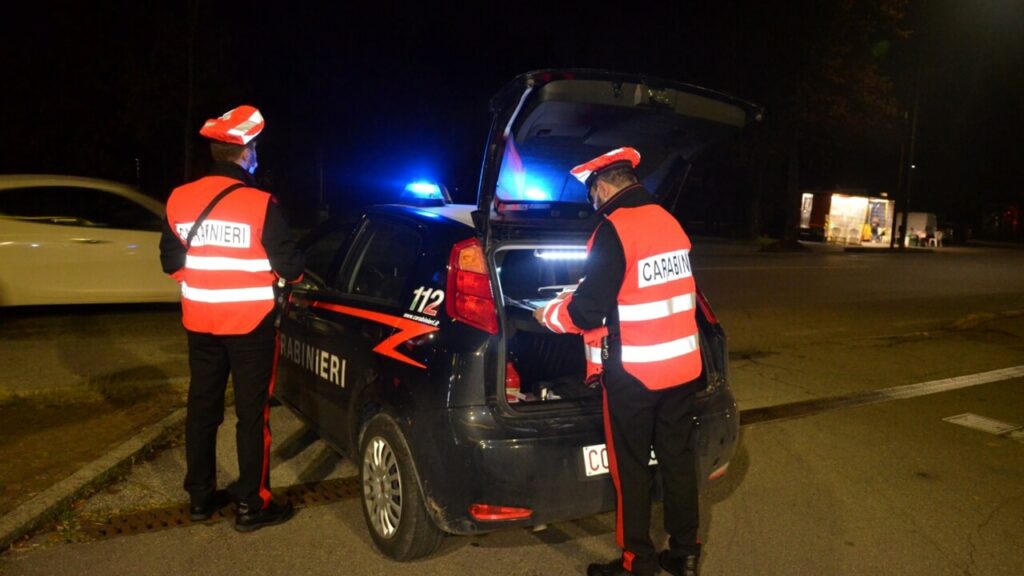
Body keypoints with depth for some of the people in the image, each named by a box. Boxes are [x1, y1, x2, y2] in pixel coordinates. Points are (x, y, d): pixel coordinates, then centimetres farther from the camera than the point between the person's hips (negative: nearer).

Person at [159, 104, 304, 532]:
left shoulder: (180, 199, 0)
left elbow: (171, 261, 9)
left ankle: (200, 496, 28)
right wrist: (295, 274, 11)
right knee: (252, 413, 4)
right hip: (250, 324, -5)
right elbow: (289, 265, -11)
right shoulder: (260, 204, -16)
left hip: (199, 321, 6)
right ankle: (251, 505, 11)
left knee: (202, 407, 16)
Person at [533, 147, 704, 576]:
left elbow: (588, 312, -16)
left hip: (635, 370, -7)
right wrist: (580, 297, 26)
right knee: (678, 457, 15)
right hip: (682, 363, 8)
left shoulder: (615, 229, -16)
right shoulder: (670, 223, 9)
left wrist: (548, 314, 4)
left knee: (631, 466, 6)